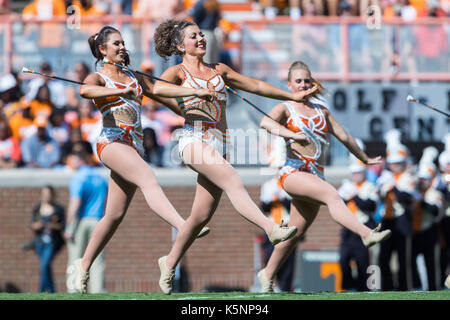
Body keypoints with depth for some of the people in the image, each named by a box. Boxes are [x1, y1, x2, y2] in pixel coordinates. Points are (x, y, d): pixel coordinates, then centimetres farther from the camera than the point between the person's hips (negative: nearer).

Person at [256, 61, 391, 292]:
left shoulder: (321, 111, 22)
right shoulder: (285, 108, 6)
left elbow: (344, 136, 31)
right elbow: (266, 122, -16)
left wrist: (366, 159, 39)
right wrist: (291, 134, -31)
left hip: (316, 175, 6)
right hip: (293, 172, -6)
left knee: (296, 232, 4)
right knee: (331, 194, -31)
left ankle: (268, 274, 19)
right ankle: (366, 233, -48)